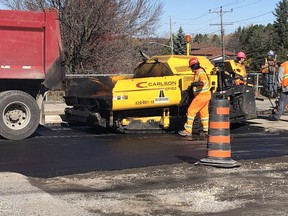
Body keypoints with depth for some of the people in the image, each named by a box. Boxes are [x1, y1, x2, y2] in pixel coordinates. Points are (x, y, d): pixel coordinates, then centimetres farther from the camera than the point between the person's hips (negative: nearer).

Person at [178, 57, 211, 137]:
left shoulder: (200, 72, -17)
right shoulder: (197, 72, 14)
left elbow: (204, 81, -37)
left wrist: (199, 83, -53)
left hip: (202, 95, -11)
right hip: (206, 94, 11)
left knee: (191, 111, -7)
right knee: (203, 112, 18)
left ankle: (188, 130, -4)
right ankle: (206, 130, 24)